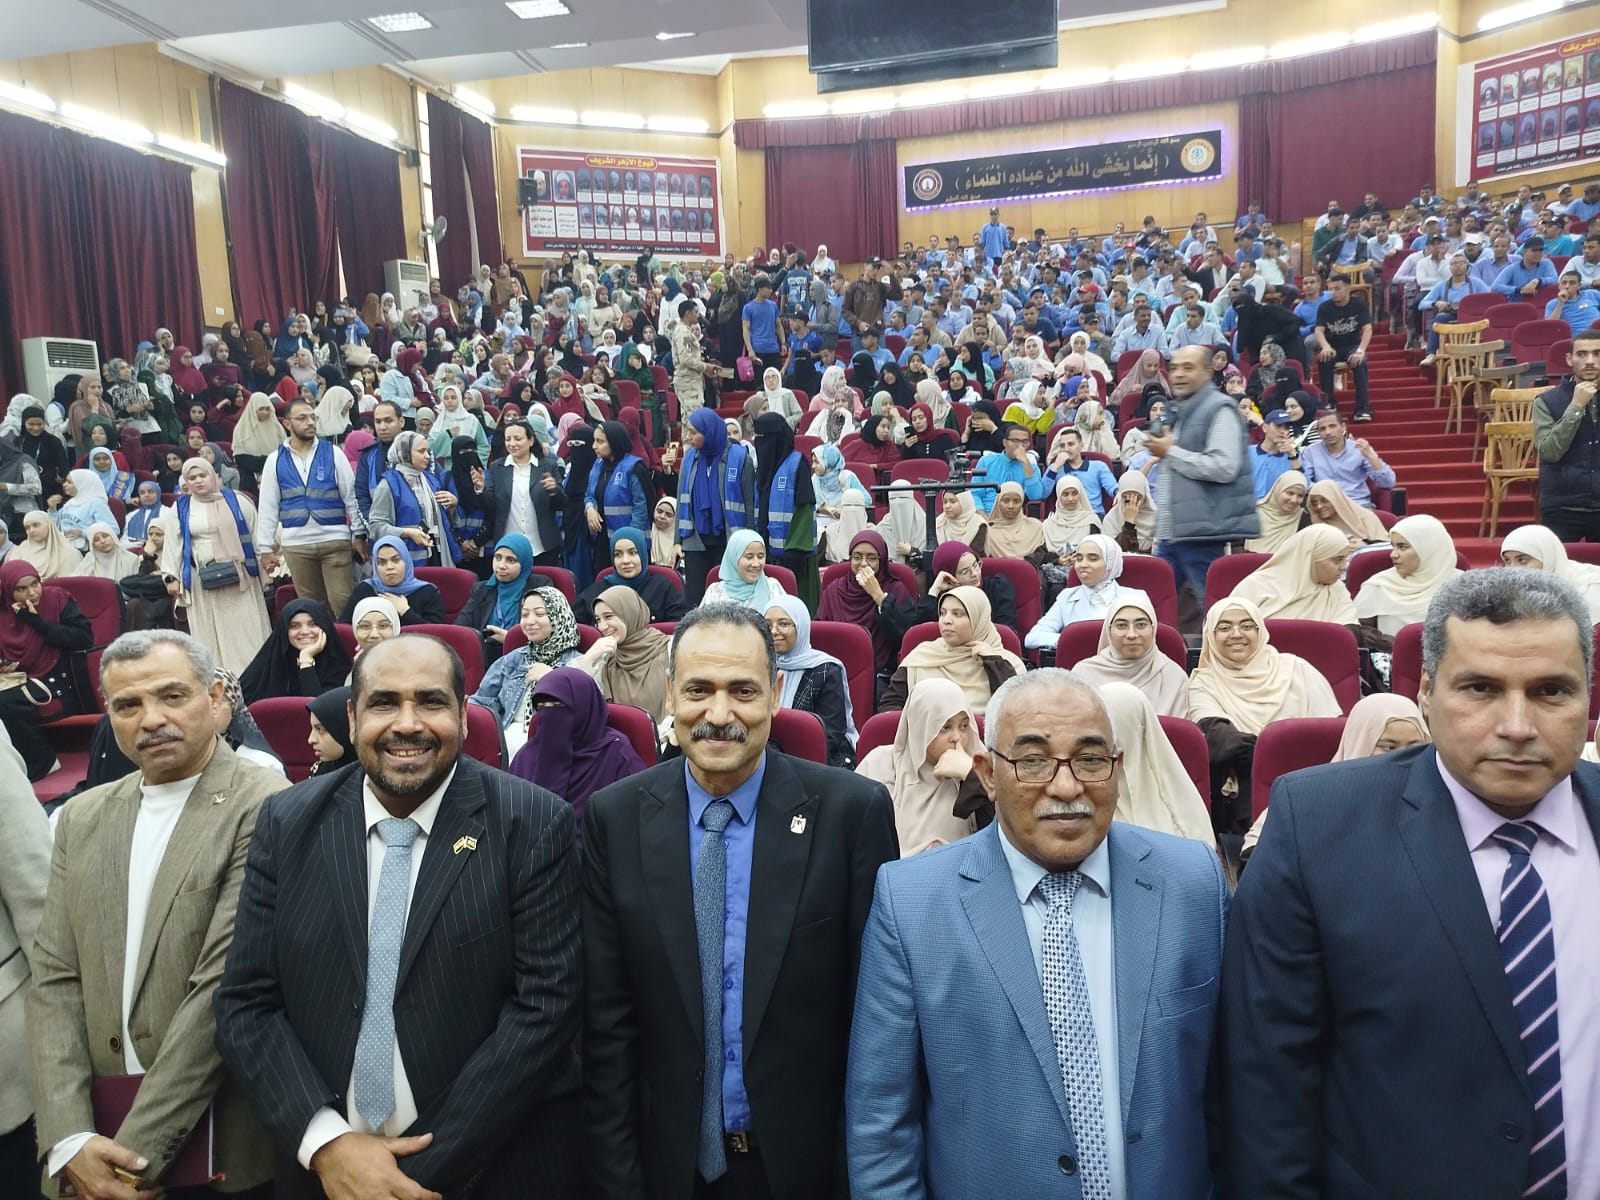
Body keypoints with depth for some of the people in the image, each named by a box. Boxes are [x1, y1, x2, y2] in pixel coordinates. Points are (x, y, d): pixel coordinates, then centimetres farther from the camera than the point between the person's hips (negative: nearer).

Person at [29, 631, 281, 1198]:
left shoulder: (265, 810, -16)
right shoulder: (83, 817, 5)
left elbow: (224, 989, -19)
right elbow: (55, 980, 2)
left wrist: (138, 1150, -17)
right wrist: (69, 1140, -8)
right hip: (98, 1137, 5)